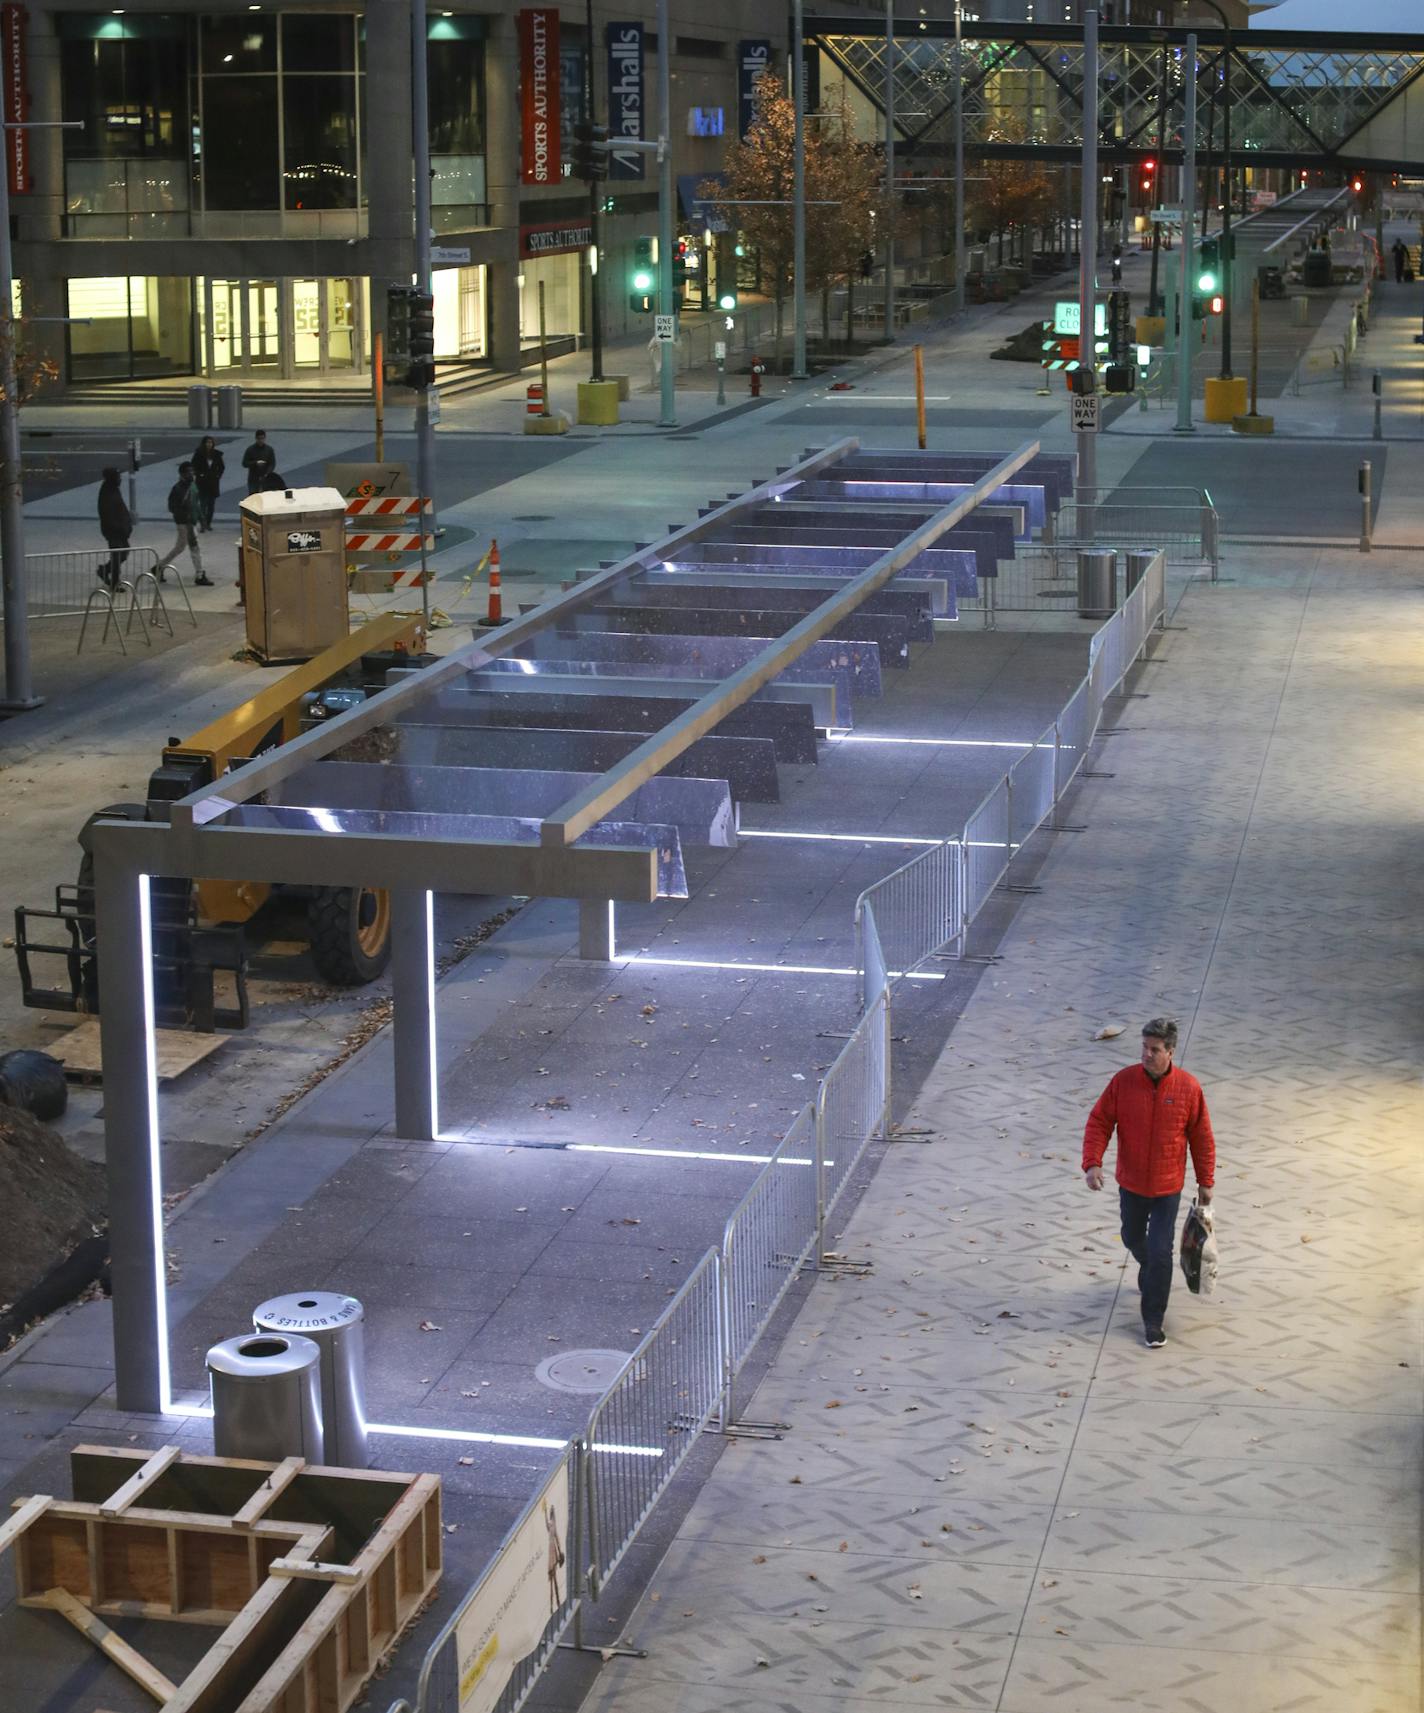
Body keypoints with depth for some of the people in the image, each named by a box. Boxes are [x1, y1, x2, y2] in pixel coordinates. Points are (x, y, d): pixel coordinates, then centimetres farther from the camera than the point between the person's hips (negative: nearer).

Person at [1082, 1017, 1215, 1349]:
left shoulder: (1188, 1088, -15)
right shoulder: (1123, 1082, -14)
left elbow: (1202, 1138, -5)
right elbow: (1099, 1122, -8)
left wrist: (1205, 1182, 1)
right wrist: (1092, 1163, -21)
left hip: (1168, 1187, -2)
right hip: (1131, 1184, 2)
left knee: (1160, 1253, -3)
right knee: (1133, 1238, 23)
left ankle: (1153, 1321, 9)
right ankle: (1148, 1269, 57)